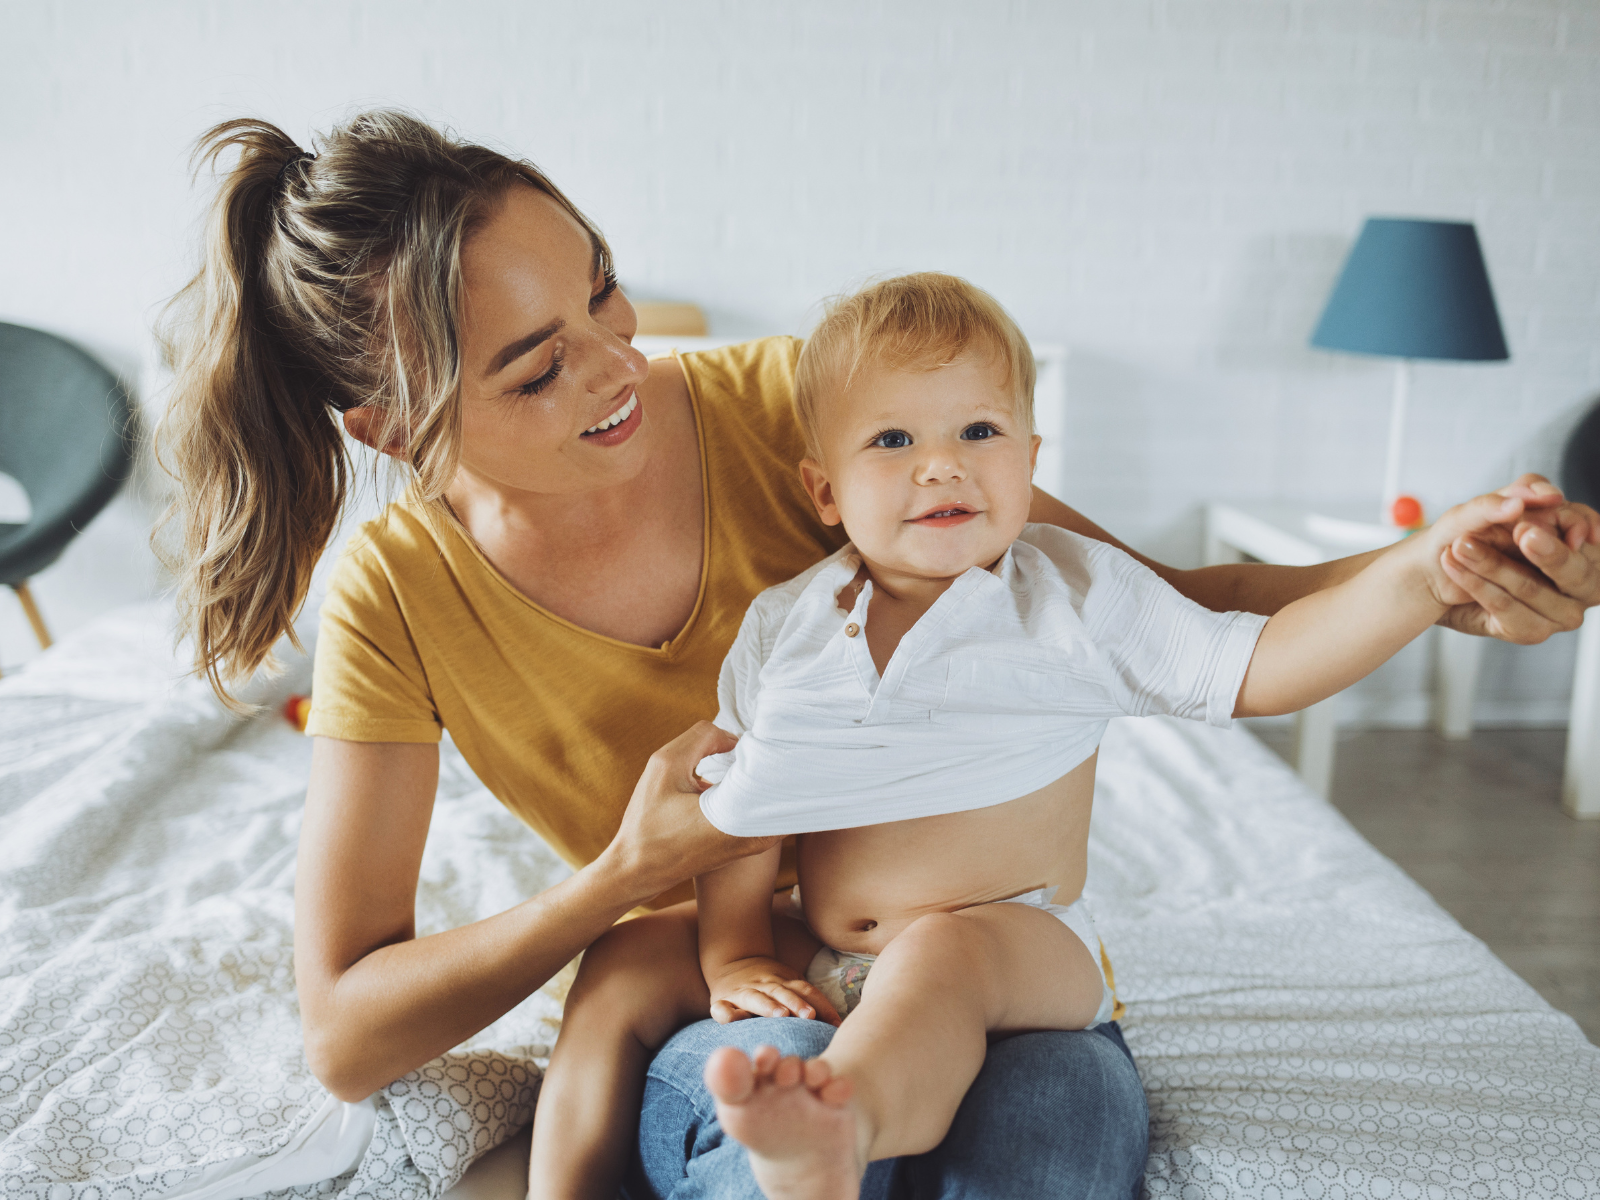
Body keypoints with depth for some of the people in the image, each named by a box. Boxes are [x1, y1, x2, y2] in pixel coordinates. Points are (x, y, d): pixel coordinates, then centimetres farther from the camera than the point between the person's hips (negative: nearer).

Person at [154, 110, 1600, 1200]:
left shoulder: (786, 403, -13)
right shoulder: (400, 595, -11)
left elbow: (1159, 606, -8)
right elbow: (345, 1034, -8)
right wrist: (626, 877, -22)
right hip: (707, 1023, 0)